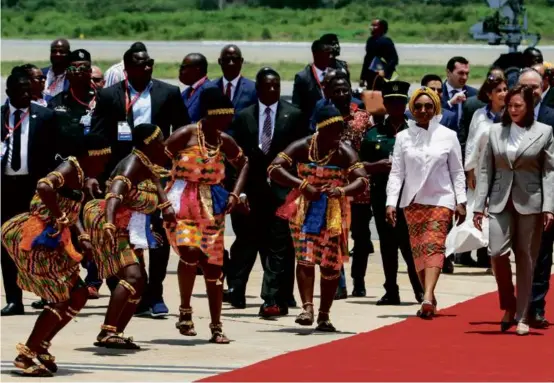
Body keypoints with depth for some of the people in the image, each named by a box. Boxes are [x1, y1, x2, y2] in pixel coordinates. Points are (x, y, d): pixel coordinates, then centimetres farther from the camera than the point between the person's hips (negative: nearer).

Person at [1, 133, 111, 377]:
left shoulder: (78, 175, 17)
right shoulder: (71, 169, -13)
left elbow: (72, 212, 27)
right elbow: (44, 186, -34)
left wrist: (83, 237, 10)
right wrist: (59, 221, -25)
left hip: (48, 242, 10)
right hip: (35, 240, -10)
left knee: (78, 296, 13)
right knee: (63, 300, -7)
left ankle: (40, 346, 20)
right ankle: (25, 356, -5)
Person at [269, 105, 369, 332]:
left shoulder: (345, 153, -10)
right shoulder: (302, 147, -9)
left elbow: (362, 181, -19)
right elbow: (274, 169, -17)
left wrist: (341, 190, -40)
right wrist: (302, 185, -29)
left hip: (334, 215, 0)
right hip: (303, 211, 0)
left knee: (331, 265, 1)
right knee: (304, 258, -14)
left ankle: (324, 315, 12)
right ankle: (307, 308, -20)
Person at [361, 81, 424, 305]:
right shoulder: (373, 134, 12)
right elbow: (361, 166, 11)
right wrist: (378, 166, -8)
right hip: (382, 196, 2)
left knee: (410, 244, -6)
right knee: (387, 245, 5)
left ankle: (421, 290, 5)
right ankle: (391, 292, 11)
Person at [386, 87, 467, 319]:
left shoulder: (448, 136, 2)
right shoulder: (403, 137, 4)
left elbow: (457, 172, 5)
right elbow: (396, 172, 3)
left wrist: (461, 202, 0)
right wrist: (391, 202, -6)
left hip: (441, 199, -2)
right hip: (413, 201, 2)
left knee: (434, 246, -14)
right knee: (418, 249, 3)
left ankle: (427, 298, -26)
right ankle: (430, 299, 11)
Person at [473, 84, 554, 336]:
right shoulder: (495, 131, 9)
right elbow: (486, 170, 10)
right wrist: (479, 206, 5)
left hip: (530, 203, -2)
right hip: (501, 202, 2)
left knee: (525, 260, 2)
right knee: (497, 252, -13)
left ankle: (522, 317, 10)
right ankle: (508, 307, 7)